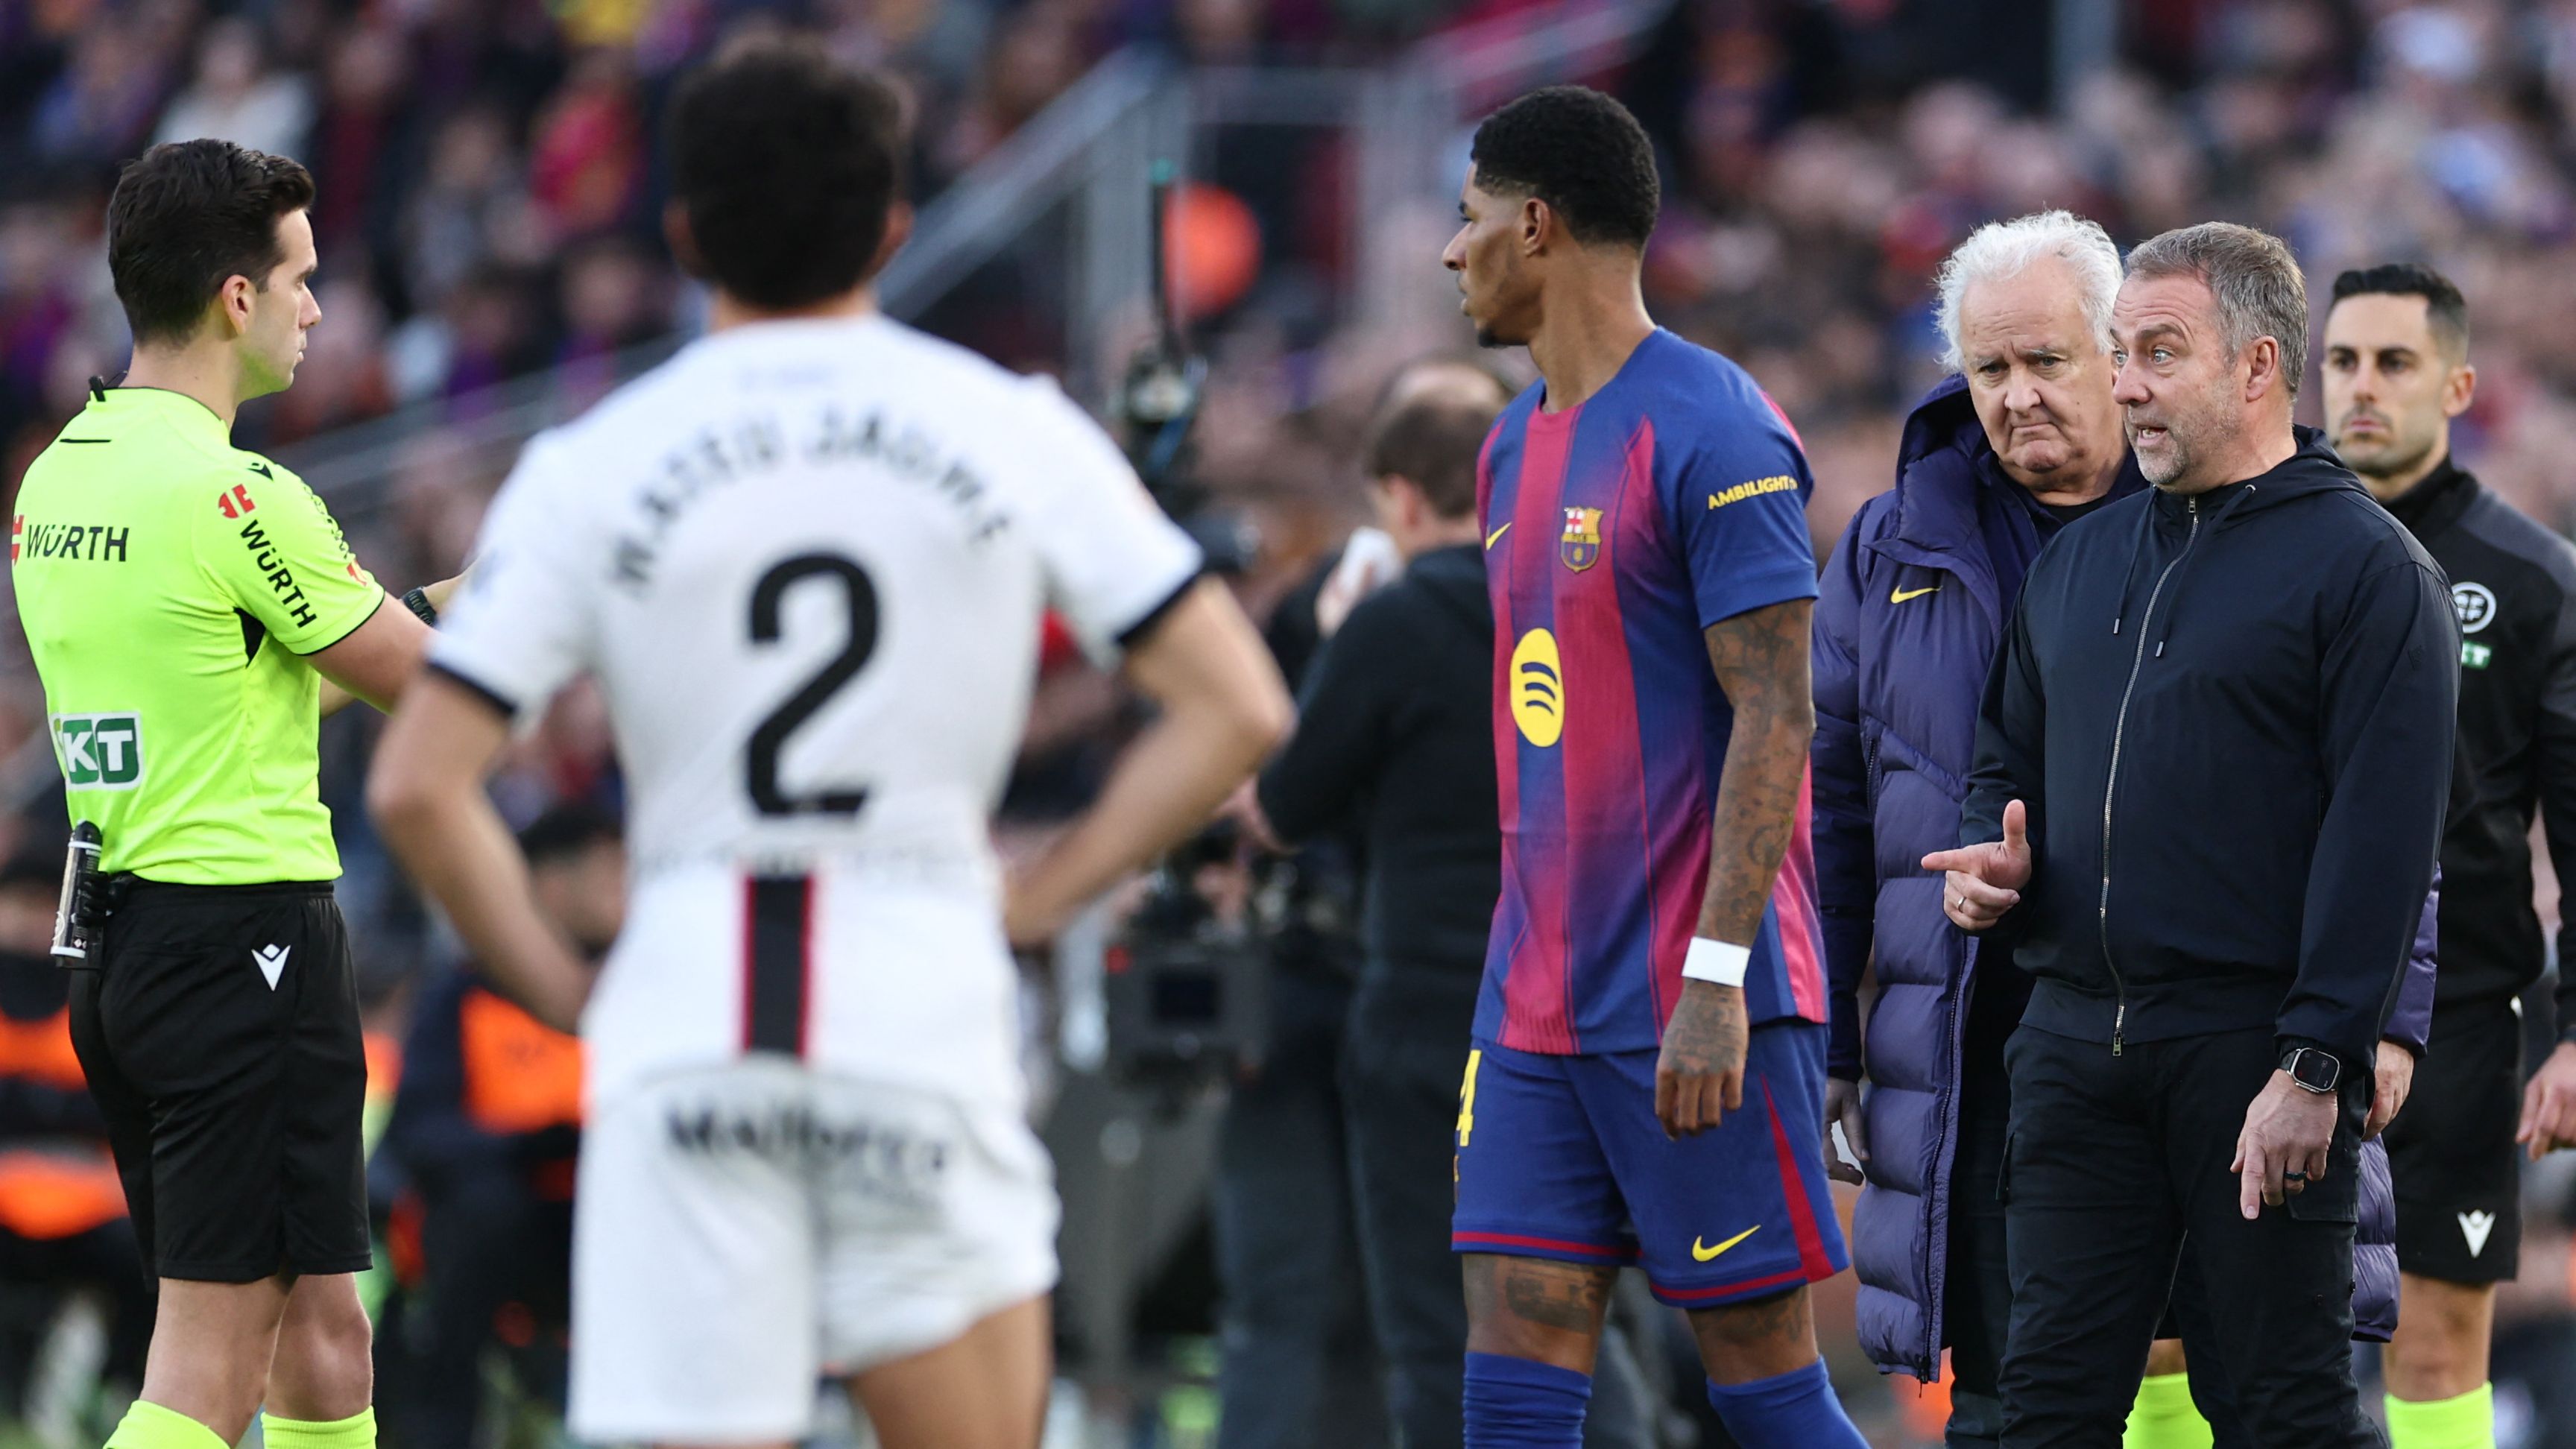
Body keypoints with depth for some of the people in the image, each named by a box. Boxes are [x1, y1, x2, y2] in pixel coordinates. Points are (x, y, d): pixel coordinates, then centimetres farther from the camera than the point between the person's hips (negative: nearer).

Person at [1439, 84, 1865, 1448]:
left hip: (1691, 1012, -8)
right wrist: (1534, 952, 17)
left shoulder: (1711, 435, -11)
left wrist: (1714, 979, -21)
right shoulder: (1517, 446, 16)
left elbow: (1774, 716, -16)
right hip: (1537, 1008, 8)